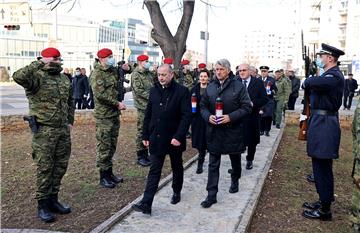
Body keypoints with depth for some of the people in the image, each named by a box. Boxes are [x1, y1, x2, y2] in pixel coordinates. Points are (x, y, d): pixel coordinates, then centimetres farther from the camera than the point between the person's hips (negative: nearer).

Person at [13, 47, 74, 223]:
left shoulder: (65, 79, 13)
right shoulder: (37, 76, -9)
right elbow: (18, 77, -30)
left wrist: (70, 121, 16)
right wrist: (39, 64, -23)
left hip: (63, 130, 7)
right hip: (44, 131, -7)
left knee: (60, 167, 12)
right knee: (45, 168, 0)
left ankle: (53, 199, 27)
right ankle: (42, 205, 13)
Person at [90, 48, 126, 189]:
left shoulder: (113, 71, 13)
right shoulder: (97, 74, -11)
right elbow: (100, 94, -21)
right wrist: (117, 104, -18)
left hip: (115, 114, 8)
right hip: (103, 115, -8)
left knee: (112, 146, 14)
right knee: (104, 147, -1)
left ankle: (109, 173, 26)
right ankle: (103, 177, 8)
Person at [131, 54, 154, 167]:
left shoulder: (148, 73, 16)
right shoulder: (136, 74, -7)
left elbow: (154, 86, 20)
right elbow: (139, 90, -16)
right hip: (143, 106, -8)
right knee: (142, 131, -3)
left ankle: (145, 154, 23)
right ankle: (140, 156, 6)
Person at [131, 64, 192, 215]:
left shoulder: (182, 92, -10)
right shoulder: (154, 91, 4)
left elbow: (187, 116, -15)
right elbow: (148, 115, 8)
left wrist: (179, 136, -23)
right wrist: (145, 135, 6)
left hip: (174, 139, -3)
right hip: (156, 138, 3)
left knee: (177, 168, 18)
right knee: (154, 171, 2)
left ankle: (177, 192, 40)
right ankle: (146, 203, 2)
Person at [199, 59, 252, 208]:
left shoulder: (238, 86, -7)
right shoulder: (210, 87, 4)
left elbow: (247, 107, -10)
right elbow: (203, 106, 8)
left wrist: (231, 117, -21)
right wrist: (208, 116, -13)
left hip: (233, 130, -2)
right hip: (214, 130, 2)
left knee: (235, 159, 19)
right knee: (213, 164, 2)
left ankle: (235, 181, 46)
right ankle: (211, 195, 6)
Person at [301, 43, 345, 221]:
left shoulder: (334, 76, -17)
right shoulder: (327, 75, 15)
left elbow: (312, 83, -29)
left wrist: (307, 82, -9)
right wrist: (311, 82, -4)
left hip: (324, 126, -10)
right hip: (320, 124, 10)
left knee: (322, 168, -2)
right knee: (320, 166, 18)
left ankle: (325, 210, 8)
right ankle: (324, 201, 31)